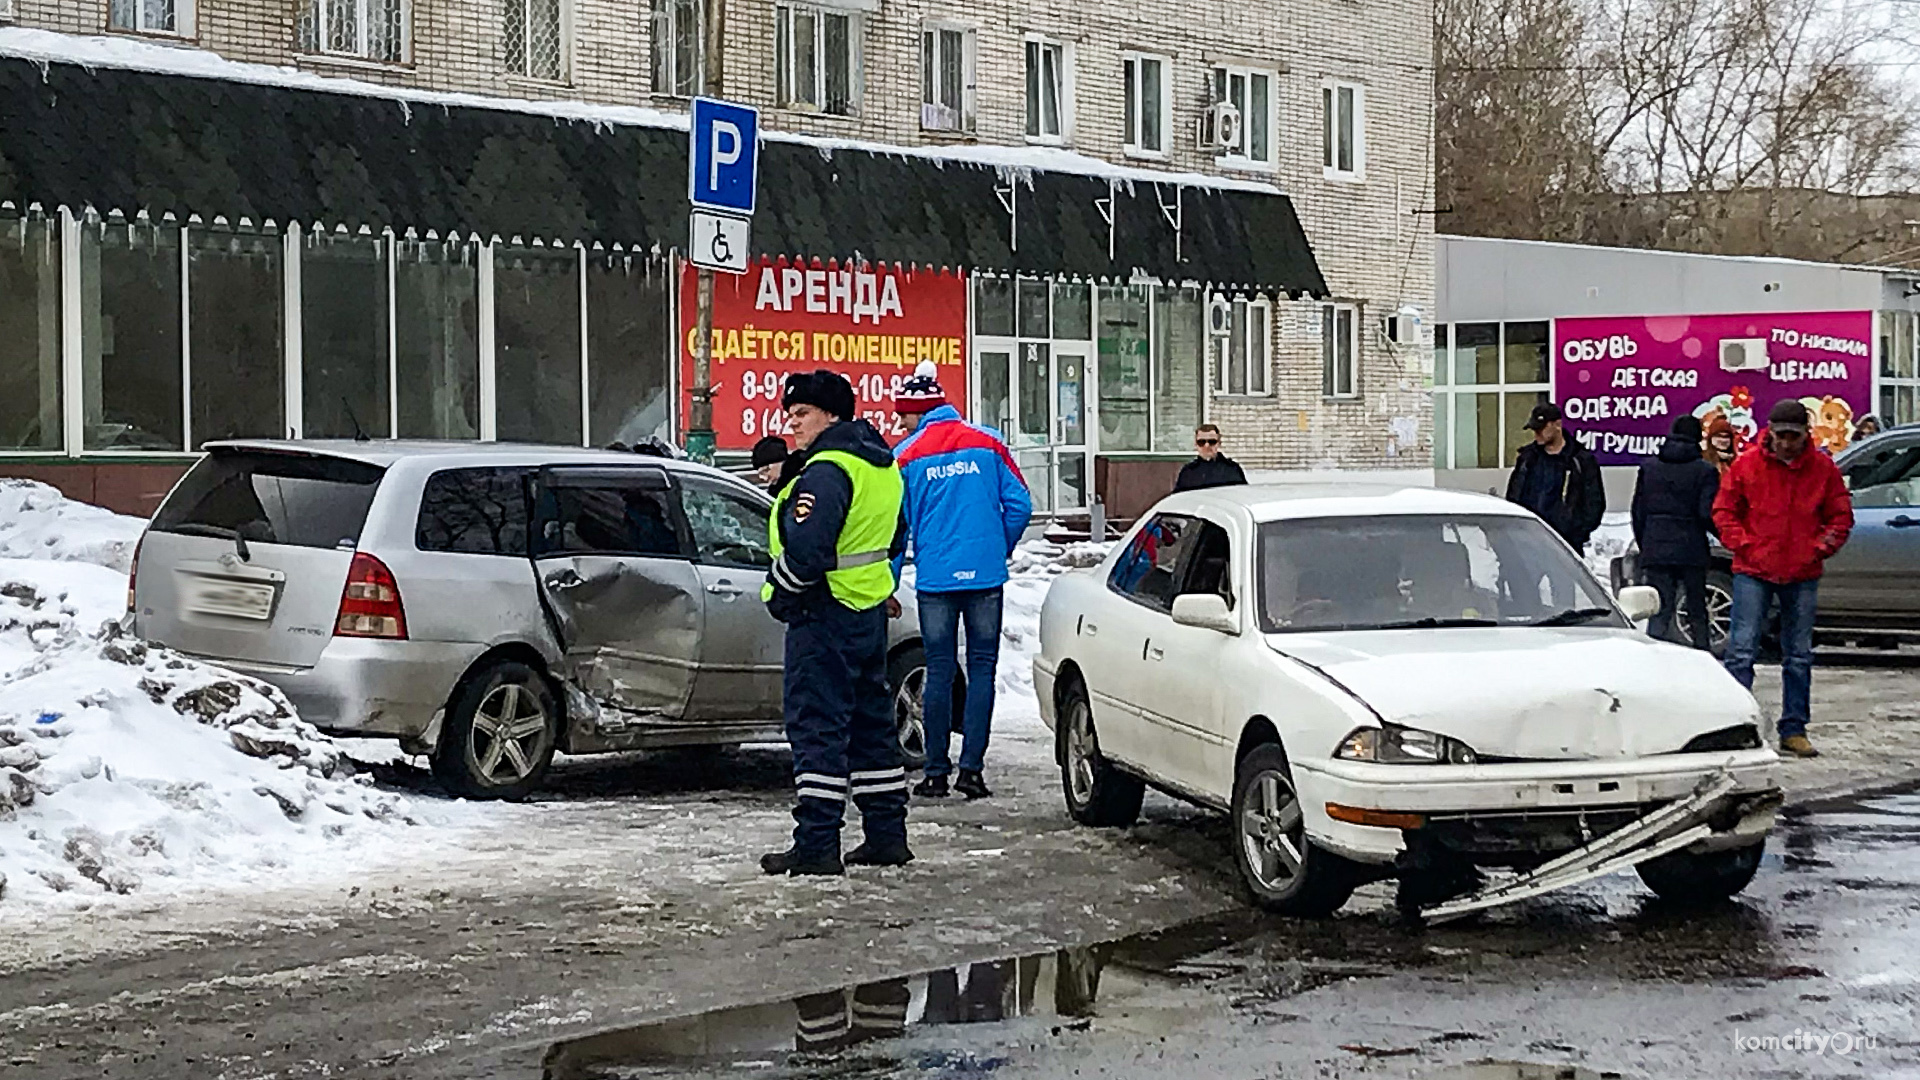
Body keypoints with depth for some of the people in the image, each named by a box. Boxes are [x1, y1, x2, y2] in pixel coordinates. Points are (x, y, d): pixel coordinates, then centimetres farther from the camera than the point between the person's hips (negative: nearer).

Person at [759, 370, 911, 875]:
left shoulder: (828, 470, -18)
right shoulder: (882, 465, 14)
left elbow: (806, 549, -26)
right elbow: (894, 540, 23)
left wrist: (779, 592, -11)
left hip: (826, 612, -10)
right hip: (870, 610, 10)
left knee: (817, 725, -6)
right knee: (871, 722, 15)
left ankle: (816, 844, -6)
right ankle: (887, 834, 19)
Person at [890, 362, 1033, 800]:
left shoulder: (906, 456, 0)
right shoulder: (988, 444, 4)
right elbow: (1019, 504, 1)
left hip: (934, 578, -1)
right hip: (985, 575, 1)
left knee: (939, 672, 6)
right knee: (982, 668, 6)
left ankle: (936, 772, 8)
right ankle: (971, 768, 0)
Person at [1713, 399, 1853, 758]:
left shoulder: (1823, 468, 2)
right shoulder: (1747, 464, -2)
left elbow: (1841, 517, 10)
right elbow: (1724, 511, 5)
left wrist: (1820, 548, -4)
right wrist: (1743, 546, -7)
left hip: (1802, 575, 2)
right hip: (1753, 572, -2)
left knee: (1799, 655, 9)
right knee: (1742, 649, -7)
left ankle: (1794, 730, 17)